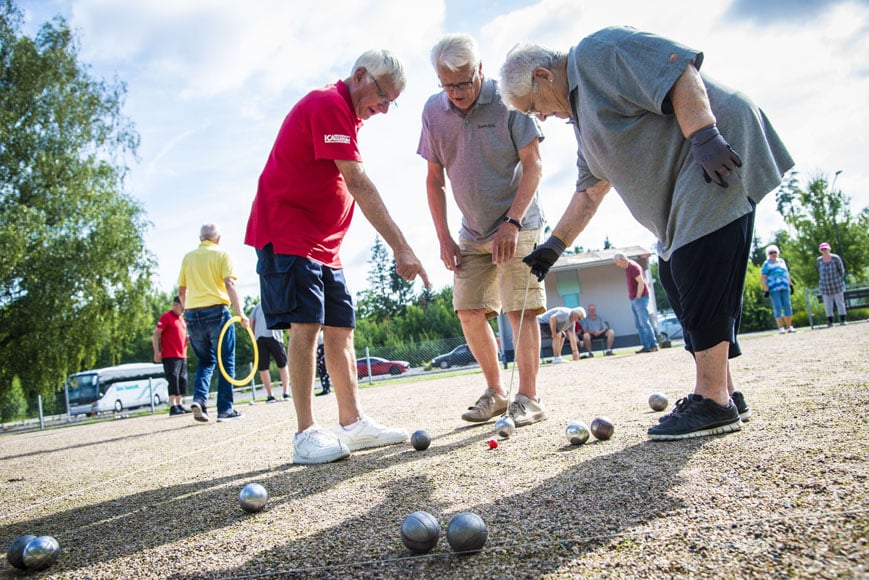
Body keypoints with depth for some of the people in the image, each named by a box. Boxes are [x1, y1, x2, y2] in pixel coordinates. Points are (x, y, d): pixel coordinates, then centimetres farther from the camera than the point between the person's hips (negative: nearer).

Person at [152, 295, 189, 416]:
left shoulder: (182, 319, 18)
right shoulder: (166, 317, -6)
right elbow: (155, 335, -9)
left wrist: (188, 338, 9)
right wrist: (157, 352, -16)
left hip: (182, 356, 8)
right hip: (170, 356, -8)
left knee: (182, 380, 9)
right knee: (173, 380, -12)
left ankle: (180, 405, 16)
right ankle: (173, 407, -11)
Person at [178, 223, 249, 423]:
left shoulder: (188, 257, 12)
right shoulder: (222, 254, 1)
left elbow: (181, 291, 14)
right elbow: (229, 284, -11)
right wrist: (240, 313, -16)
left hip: (192, 313, 4)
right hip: (216, 311, -4)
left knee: (205, 360, 17)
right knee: (226, 361, 5)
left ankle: (199, 398, -3)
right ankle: (225, 409, 4)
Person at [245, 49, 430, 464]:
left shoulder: (348, 114, 17)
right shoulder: (329, 103, -15)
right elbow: (358, 184, -24)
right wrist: (400, 248, -27)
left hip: (323, 243, 10)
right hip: (288, 234, -10)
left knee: (340, 329, 6)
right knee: (306, 324, -15)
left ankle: (352, 423, 11)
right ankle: (306, 434, -11)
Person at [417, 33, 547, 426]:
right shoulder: (433, 111, -1)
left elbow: (533, 165, -12)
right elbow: (435, 179, 5)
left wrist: (513, 222, -21)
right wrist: (444, 238, 0)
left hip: (516, 227, -4)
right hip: (472, 233, 5)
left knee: (520, 310, -9)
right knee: (469, 312, 2)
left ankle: (528, 398, -1)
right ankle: (495, 392, 17)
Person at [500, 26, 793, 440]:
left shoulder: (598, 51, -6)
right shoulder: (581, 113, 23)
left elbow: (679, 71, -19)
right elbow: (590, 190, 25)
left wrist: (704, 136, -29)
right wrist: (554, 245, 22)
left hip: (717, 162, -11)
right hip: (682, 195, 11)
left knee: (701, 286, -15)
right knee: (677, 281, 9)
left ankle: (712, 402, -11)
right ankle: (725, 393, 15)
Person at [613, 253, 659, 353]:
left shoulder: (633, 267, -13)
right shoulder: (627, 268, 16)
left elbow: (641, 283, -19)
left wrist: (638, 297, -16)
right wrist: (632, 298, 12)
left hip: (640, 298, -10)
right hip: (634, 300, 10)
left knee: (644, 322, -9)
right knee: (638, 324, 7)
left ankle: (653, 345, -6)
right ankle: (645, 346, 8)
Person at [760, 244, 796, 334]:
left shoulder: (782, 261, 17)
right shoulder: (767, 264, 0)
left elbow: (787, 273, 25)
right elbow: (762, 278, -4)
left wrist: (791, 284, 19)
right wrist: (766, 290, -12)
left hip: (784, 287, 5)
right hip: (773, 289, -5)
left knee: (787, 305, 0)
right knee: (777, 306, -9)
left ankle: (789, 327, 7)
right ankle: (780, 328, -7)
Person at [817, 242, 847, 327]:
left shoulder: (835, 258, -6)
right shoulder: (819, 260, 1)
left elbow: (842, 270, 3)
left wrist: (840, 281, 0)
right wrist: (821, 282, 10)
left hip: (836, 285, -2)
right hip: (825, 287, 2)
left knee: (840, 302, 4)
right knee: (827, 305, 2)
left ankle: (842, 320, 11)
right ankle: (830, 322, 8)